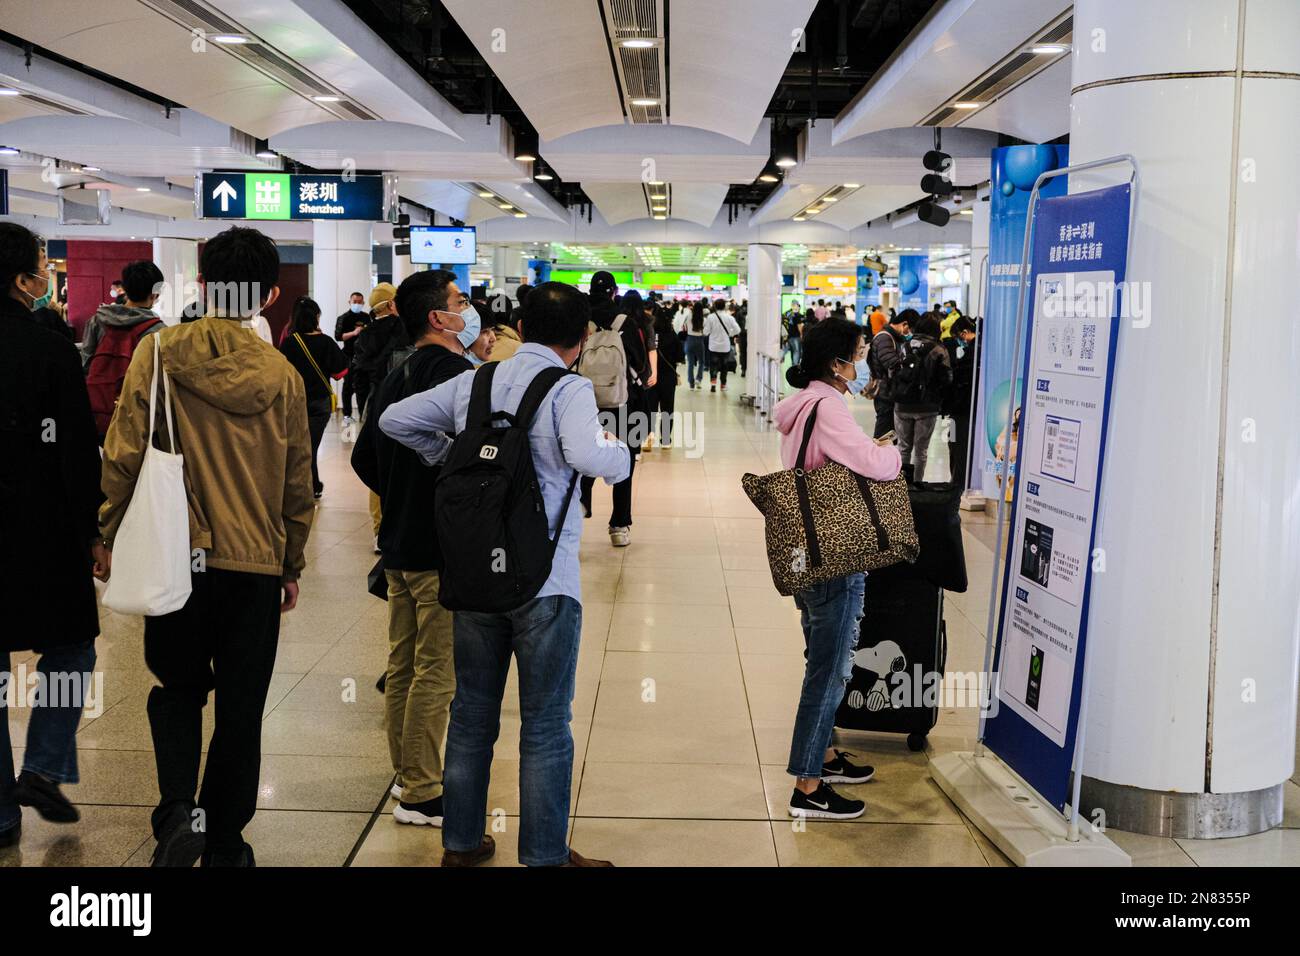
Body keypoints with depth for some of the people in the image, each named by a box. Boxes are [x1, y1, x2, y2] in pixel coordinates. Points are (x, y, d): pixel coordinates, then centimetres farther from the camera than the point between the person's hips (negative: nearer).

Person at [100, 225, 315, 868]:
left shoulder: (159, 353, -5)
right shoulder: (282, 375, 0)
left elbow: (123, 455, -7)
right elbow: (298, 484, 6)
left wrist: (113, 536, 7)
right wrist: (291, 565, 18)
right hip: (256, 564, 1)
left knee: (177, 688, 19)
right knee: (240, 711, 11)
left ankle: (179, 810, -1)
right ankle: (224, 847, 19)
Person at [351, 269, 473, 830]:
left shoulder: (395, 378, 11)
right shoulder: (457, 373, -16)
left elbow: (364, 457, 16)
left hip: (398, 544, 9)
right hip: (442, 549, -9)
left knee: (402, 666, 16)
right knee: (436, 673, -2)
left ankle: (407, 772, 29)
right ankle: (422, 795, 5)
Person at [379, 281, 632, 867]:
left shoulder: (471, 383, 6)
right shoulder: (569, 389, -11)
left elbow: (394, 419, 10)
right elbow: (584, 452, -30)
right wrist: (620, 454, -10)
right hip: (545, 580, -5)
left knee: (472, 715, 18)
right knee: (546, 726, 6)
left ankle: (460, 842, 29)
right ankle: (546, 856, 15)